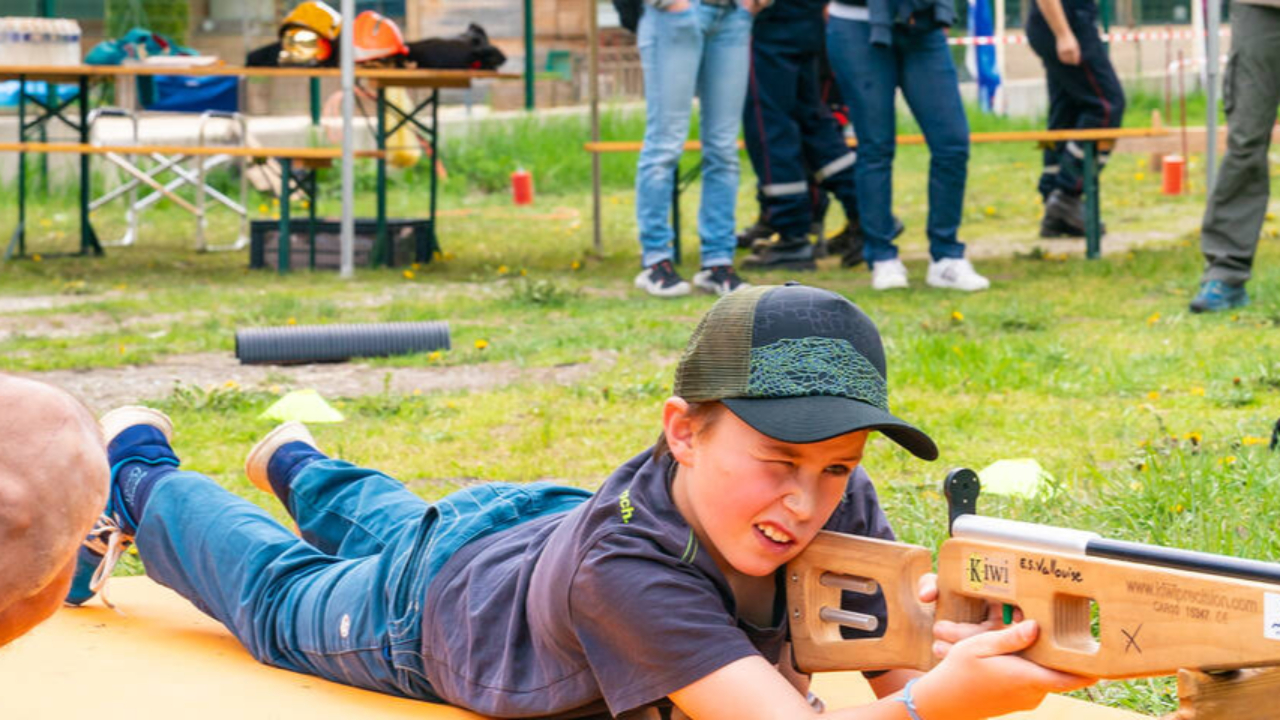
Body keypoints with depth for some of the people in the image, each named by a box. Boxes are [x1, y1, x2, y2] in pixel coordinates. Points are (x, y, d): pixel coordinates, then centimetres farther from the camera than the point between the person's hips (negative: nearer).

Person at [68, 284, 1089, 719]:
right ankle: (141, 475, 53)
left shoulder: (838, 504, -36)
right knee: (284, 599, 28)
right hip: (436, 606, -4)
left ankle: (299, 464, 66)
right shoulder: (620, 567, -52)